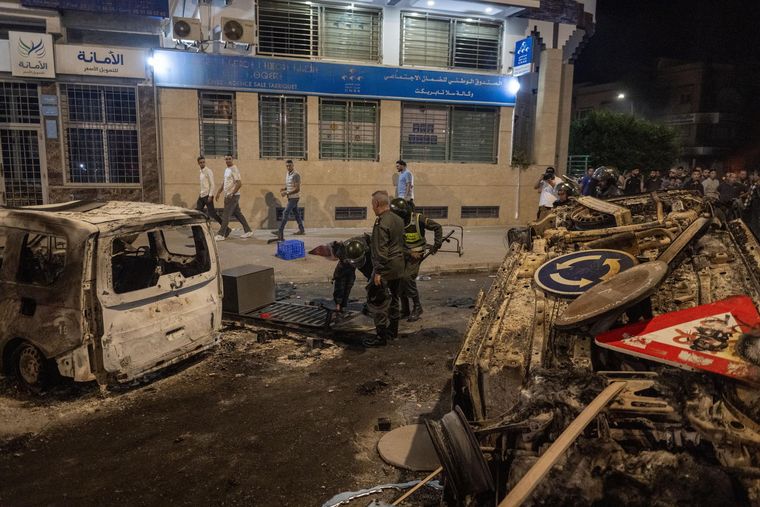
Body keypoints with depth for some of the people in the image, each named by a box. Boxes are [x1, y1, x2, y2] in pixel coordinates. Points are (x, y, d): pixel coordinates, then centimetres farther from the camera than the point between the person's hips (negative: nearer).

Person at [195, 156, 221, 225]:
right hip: (201, 196, 8)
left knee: (212, 213, -9)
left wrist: (210, 196, -20)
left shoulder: (208, 171, -10)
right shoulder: (201, 172, 15)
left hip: (207, 195, -8)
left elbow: (212, 184, -15)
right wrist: (200, 193, 15)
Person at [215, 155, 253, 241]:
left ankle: (221, 235, -4)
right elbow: (224, 182, 24)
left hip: (233, 196, -9)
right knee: (238, 214, 13)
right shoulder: (226, 169, 15)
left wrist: (232, 194, -22)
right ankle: (248, 231, 20)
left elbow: (239, 183, -21)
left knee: (226, 215, -7)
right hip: (228, 196, 9)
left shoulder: (234, 169, -14)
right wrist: (218, 192, 16)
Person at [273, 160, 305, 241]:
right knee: (296, 213, 13)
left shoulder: (296, 175, -18)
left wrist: (287, 193, -24)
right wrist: (283, 189, 3)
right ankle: (301, 230, 21)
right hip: (290, 197, 9)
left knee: (285, 213, -11)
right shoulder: (287, 174, 10)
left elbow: (297, 189, -22)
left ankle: (280, 232, -9)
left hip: (294, 198, -9)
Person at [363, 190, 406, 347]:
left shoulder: (381, 223, -19)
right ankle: (393, 330, 31)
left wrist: (378, 272, -20)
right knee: (393, 298, 20)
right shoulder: (398, 219, 9)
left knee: (377, 301, -2)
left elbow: (381, 250, -22)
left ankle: (381, 336, 0)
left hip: (386, 268, -9)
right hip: (399, 267, 9)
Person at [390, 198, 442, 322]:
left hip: (417, 253, -4)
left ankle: (417, 307, -4)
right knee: (399, 279, 0)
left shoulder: (418, 219, -18)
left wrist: (436, 246, -9)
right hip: (403, 253, 4)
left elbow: (437, 227, -9)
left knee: (408, 277, -20)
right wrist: (410, 253, -18)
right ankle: (405, 310, 16)